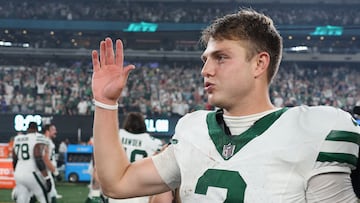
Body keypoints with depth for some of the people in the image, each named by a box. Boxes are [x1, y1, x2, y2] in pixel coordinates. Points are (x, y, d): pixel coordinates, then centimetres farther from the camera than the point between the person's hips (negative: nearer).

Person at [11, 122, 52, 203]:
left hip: (19, 175, 6)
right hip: (32, 174, -6)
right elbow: (39, 160, -19)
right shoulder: (37, 139, -8)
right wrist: (47, 179, -18)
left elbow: (14, 162, 18)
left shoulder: (18, 139, 13)